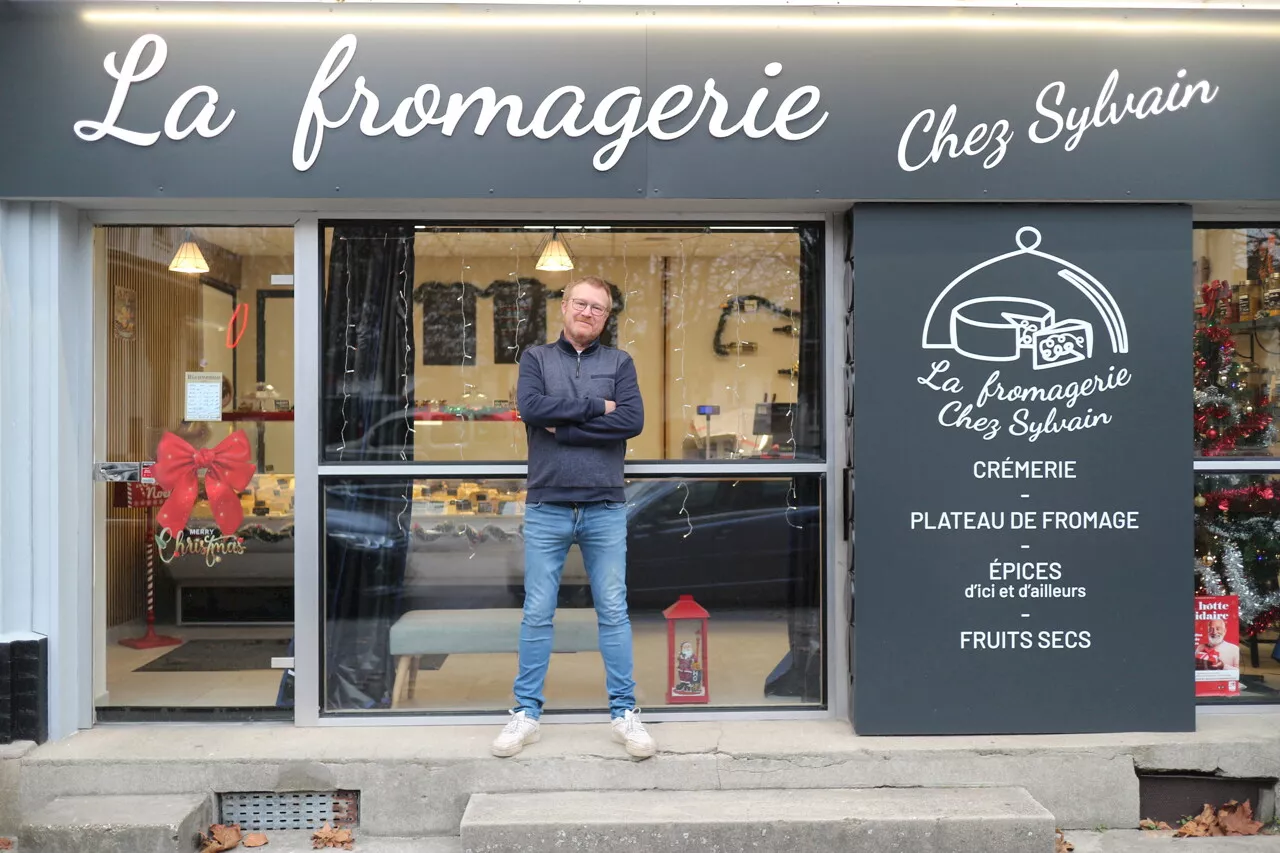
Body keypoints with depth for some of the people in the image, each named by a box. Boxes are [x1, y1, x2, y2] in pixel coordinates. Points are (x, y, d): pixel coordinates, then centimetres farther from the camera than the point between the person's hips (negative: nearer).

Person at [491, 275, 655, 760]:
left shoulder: (619, 363, 9)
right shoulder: (536, 358, 9)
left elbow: (633, 421, -8)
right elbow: (530, 407, -11)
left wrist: (561, 426, -10)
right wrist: (595, 407, -9)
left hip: (605, 509, 0)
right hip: (546, 509, 0)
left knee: (613, 612, 5)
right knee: (537, 614, 6)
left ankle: (624, 712, 15)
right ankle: (526, 712, 17)